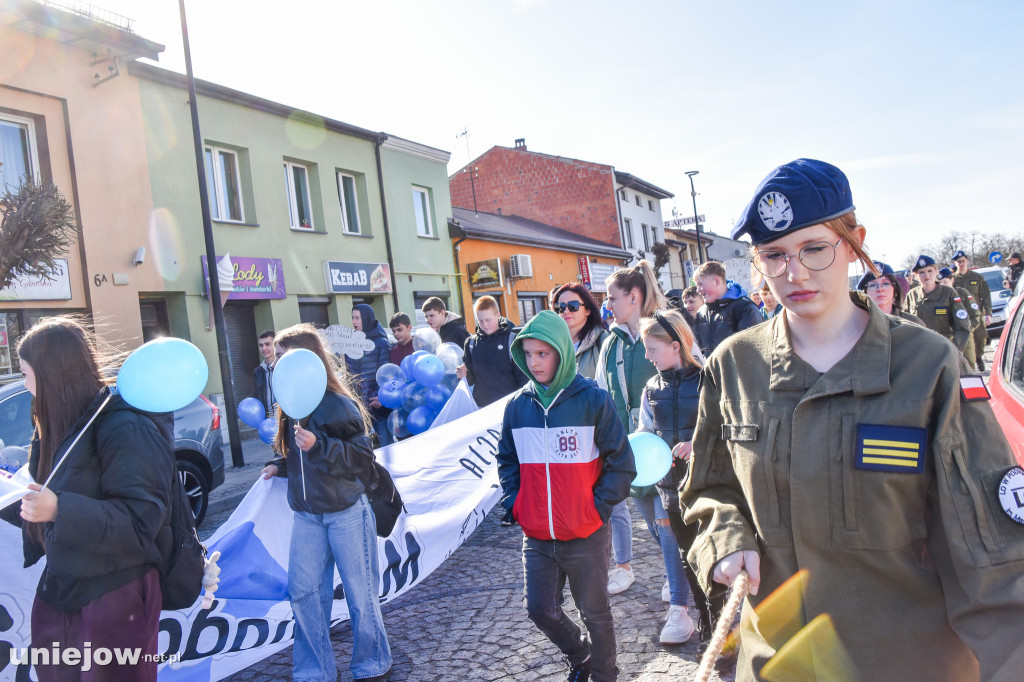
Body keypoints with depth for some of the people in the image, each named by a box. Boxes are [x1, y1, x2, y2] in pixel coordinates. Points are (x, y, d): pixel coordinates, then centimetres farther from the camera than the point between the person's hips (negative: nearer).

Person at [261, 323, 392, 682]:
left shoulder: (338, 404, -17)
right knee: (303, 591, 8)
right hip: (306, 513, 7)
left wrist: (318, 446, -29)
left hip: (345, 511, -7)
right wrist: (280, 466, 5)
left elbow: (363, 458, -19)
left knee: (360, 592, 5)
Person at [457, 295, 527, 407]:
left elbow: (523, 378, -3)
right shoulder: (471, 343, 6)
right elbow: (471, 379, 13)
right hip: (481, 406, 4)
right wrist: (465, 374, -7)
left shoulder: (512, 339, -5)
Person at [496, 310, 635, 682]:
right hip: (536, 538, 4)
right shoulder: (517, 405, 0)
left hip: (586, 535, -3)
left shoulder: (593, 399, -11)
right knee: (540, 610, 11)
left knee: (595, 612, 12)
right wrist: (515, 504, 2)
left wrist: (599, 507, -11)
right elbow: (507, 460, 13)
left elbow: (621, 462, -7)